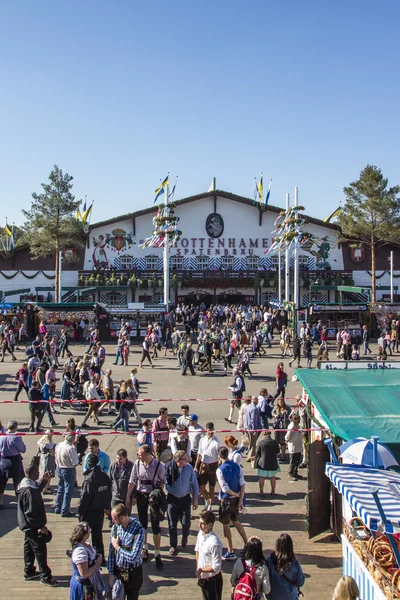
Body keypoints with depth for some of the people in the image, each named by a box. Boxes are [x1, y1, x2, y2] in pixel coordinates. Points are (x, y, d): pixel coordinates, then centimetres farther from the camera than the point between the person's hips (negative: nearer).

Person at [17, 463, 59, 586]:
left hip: (27, 524, 10)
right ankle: (45, 576, 5)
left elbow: (37, 489, 24)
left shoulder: (25, 484, 1)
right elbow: (32, 512, -28)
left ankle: (29, 571, 34)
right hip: (32, 525, -10)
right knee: (40, 549, -2)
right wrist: (41, 526, -22)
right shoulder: (29, 491, -29)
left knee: (29, 547, 21)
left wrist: (43, 480, 13)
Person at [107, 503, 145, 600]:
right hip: (117, 571, 4)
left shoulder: (139, 530, -23)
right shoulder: (115, 527, -6)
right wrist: (110, 573, -3)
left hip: (133, 574, -4)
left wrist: (117, 547, -18)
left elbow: (133, 558, -27)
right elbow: (111, 552, 0)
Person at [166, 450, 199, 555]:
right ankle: (173, 545, 21)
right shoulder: (169, 467, -17)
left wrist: (195, 499, 3)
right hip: (172, 499, -1)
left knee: (186, 522, 4)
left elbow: (194, 484, -1)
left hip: (185, 499, 1)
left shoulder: (189, 468, -11)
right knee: (172, 524, 4)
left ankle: (185, 538, 37)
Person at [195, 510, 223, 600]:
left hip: (213, 580, -8)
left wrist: (200, 570, -16)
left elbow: (216, 568, -27)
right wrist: (197, 570, 6)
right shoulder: (200, 534, -6)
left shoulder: (214, 543, -30)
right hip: (202, 578, 8)